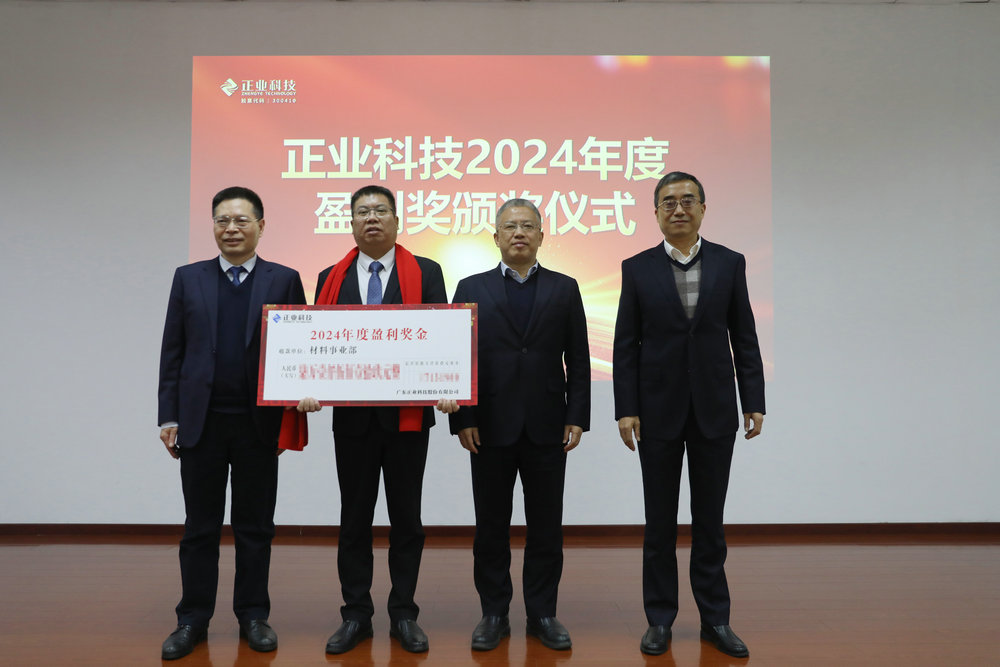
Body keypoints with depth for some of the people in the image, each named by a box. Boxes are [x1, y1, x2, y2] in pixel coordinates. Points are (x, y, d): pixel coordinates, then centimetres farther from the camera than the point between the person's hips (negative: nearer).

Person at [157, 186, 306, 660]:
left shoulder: (284, 280, 3)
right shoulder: (188, 278, 8)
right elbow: (172, 352, 6)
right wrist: (169, 416, 1)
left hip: (258, 424, -1)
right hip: (200, 422, 1)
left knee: (255, 527, 9)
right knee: (200, 526, 10)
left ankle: (253, 615, 23)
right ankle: (193, 619, 24)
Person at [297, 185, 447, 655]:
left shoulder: (425, 274, 2)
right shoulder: (331, 279, 9)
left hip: (407, 416, -1)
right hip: (351, 417, 2)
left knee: (406, 517, 8)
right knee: (355, 518, 10)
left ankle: (404, 615, 22)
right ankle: (356, 615, 24)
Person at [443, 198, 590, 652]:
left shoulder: (565, 289, 7)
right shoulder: (472, 289, 5)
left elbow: (578, 361, 4)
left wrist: (577, 419, -3)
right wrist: (462, 419, -6)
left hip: (547, 427, 1)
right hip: (490, 427, 0)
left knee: (546, 525, 8)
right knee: (491, 525, 8)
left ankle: (542, 613, 22)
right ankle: (494, 614, 22)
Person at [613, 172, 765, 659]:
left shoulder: (730, 264, 3)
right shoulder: (637, 268, 0)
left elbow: (744, 339, 4)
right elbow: (625, 345, -1)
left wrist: (754, 401, -1)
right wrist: (625, 410, -7)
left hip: (714, 412, 1)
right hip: (659, 412, 0)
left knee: (710, 521, 11)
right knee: (659, 522, 9)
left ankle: (715, 619, 24)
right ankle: (660, 619, 23)